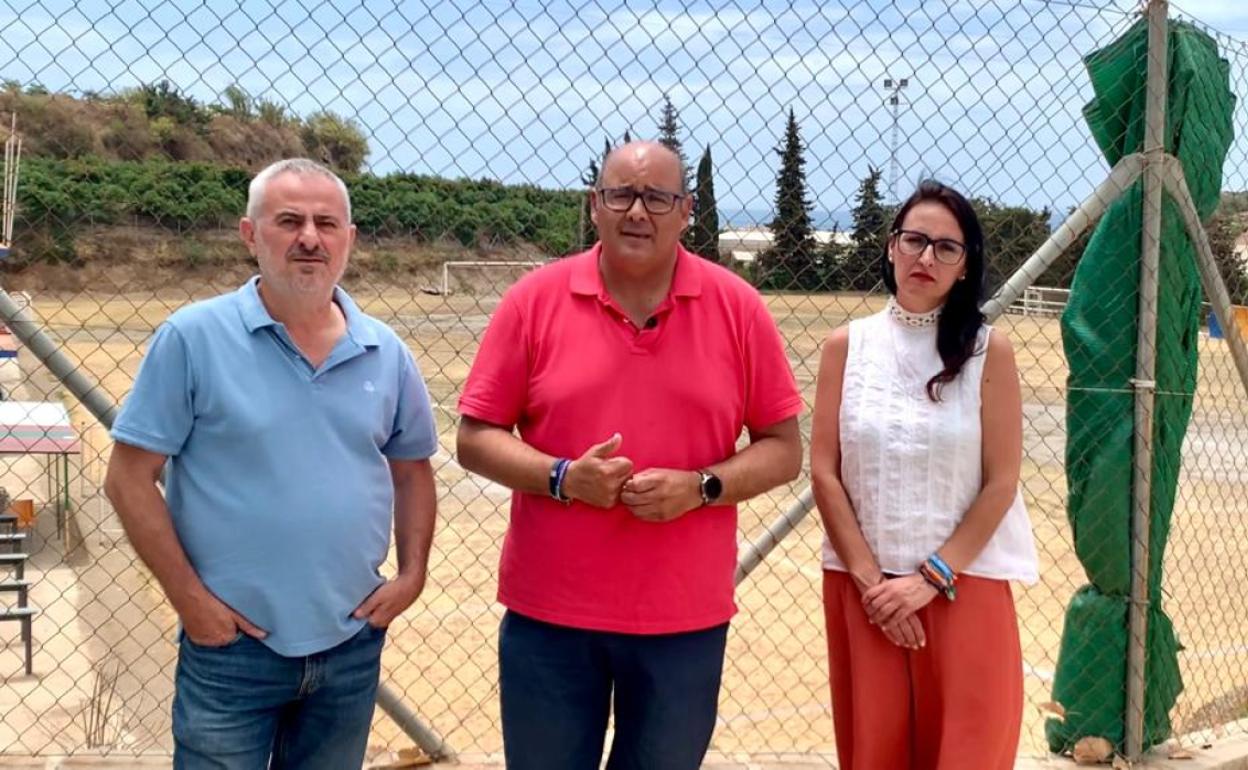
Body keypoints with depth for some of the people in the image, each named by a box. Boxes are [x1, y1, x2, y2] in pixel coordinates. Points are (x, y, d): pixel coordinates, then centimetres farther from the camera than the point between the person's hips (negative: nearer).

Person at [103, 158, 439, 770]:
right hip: (231, 644, -4)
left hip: (354, 643, 4)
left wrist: (411, 575, 4)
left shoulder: (386, 353, 3)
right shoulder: (193, 337, -9)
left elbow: (412, 469, 15)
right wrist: (189, 598, -10)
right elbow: (129, 479, -7)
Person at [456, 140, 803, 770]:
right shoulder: (534, 299, -3)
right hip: (548, 612, 0)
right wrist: (562, 477, -17)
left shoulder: (739, 308, -2)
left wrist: (701, 487, -16)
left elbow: (783, 450, 2)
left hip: (685, 619, 1)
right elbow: (475, 438, 0)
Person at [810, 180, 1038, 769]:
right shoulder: (847, 346, 1)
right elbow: (824, 472, -1)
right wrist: (869, 579, -7)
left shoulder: (989, 351, -2)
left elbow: (1001, 483, -4)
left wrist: (933, 577, -10)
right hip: (862, 585, 1)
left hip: (963, 584, -1)